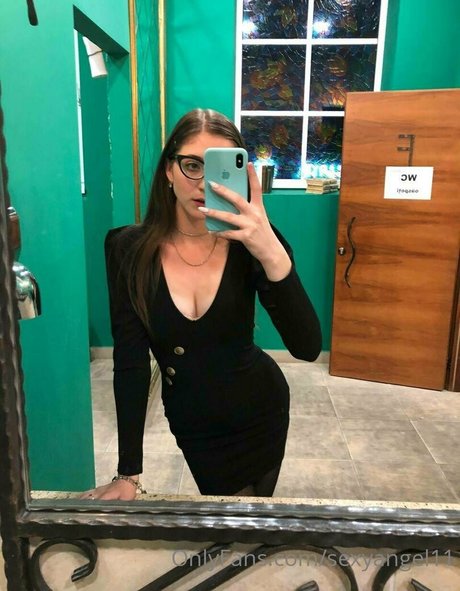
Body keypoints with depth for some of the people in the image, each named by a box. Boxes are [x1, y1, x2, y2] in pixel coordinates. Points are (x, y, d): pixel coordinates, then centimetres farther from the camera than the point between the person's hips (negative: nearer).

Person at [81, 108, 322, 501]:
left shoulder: (249, 246, -21)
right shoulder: (128, 249, -18)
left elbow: (307, 348, -31)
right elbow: (130, 364, -18)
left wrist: (274, 255, -47)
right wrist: (128, 474, -20)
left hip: (259, 412, 0)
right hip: (191, 422, 1)